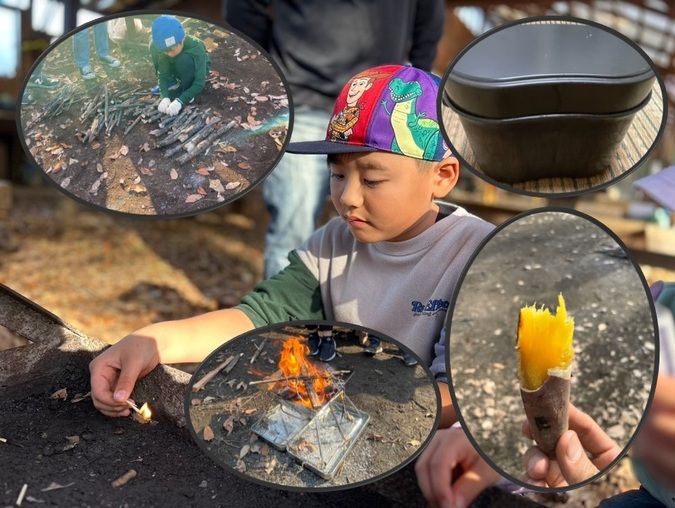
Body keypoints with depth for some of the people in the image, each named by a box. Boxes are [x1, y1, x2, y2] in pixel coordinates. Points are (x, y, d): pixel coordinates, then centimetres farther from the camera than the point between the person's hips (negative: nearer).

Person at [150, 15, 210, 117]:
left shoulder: (196, 47, -36)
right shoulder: (161, 47, -26)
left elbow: (199, 82, -37)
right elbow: (163, 75, -22)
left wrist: (180, 100, -48)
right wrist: (165, 97, -40)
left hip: (198, 70, -4)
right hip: (180, 73, 4)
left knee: (184, 59, -37)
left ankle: (187, 92, -14)